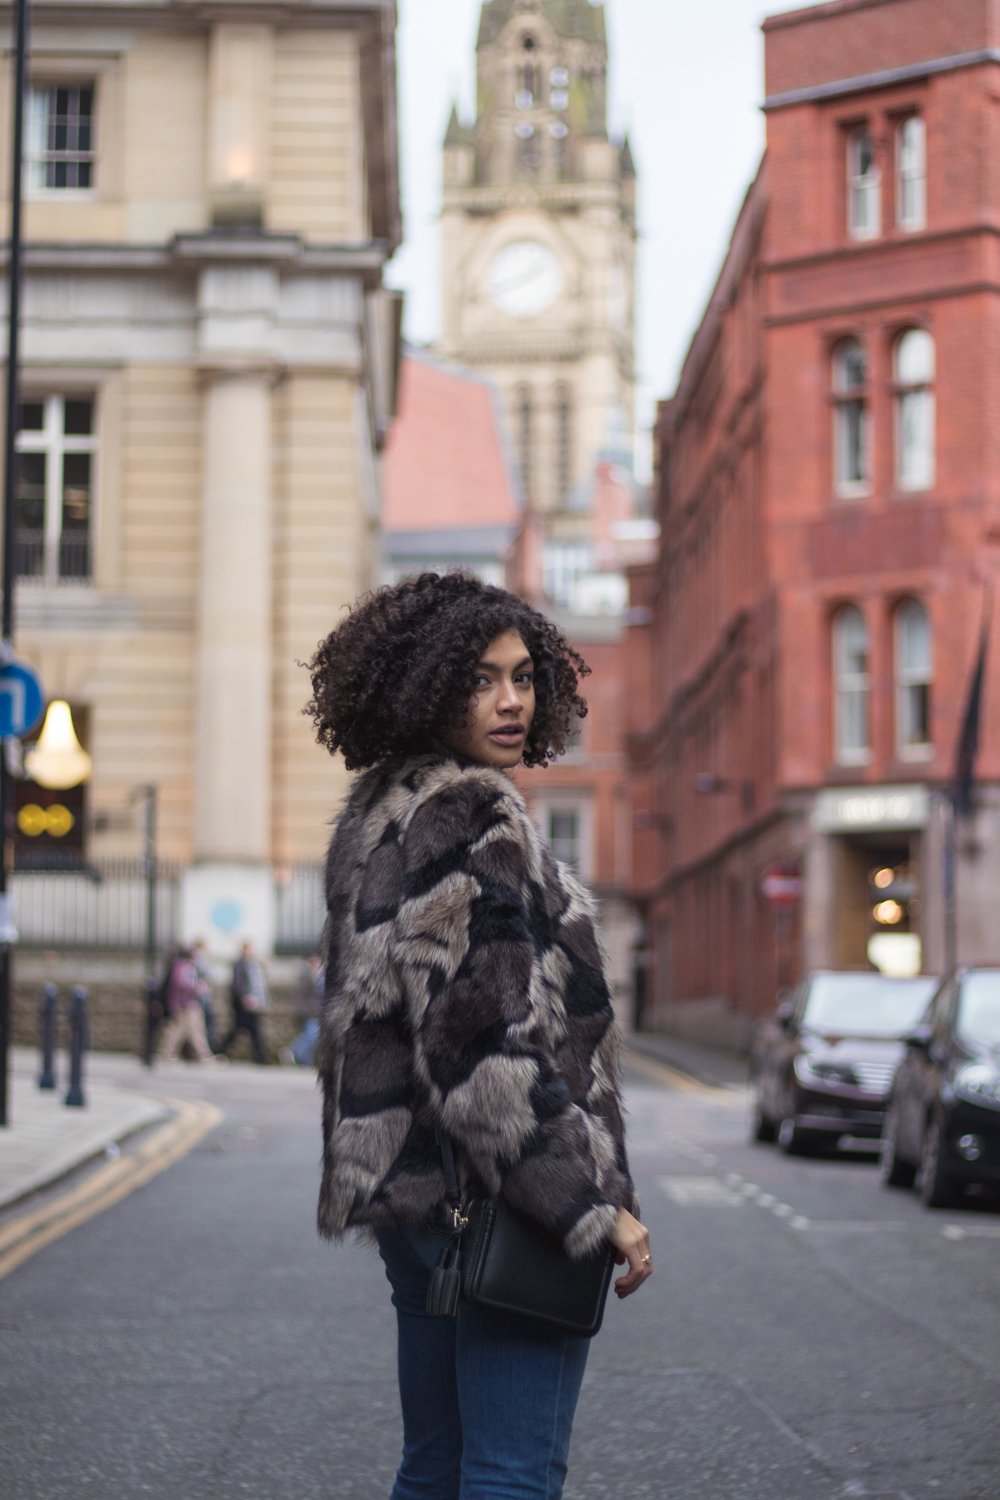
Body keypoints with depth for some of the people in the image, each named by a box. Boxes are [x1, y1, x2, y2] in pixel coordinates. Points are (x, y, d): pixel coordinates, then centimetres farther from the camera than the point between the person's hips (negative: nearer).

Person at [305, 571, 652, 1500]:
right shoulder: (468, 815, -14)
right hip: (499, 1196, -10)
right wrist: (592, 1209, -20)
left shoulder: (376, 812, 15)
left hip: (406, 1182, 10)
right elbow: (487, 1038, -21)